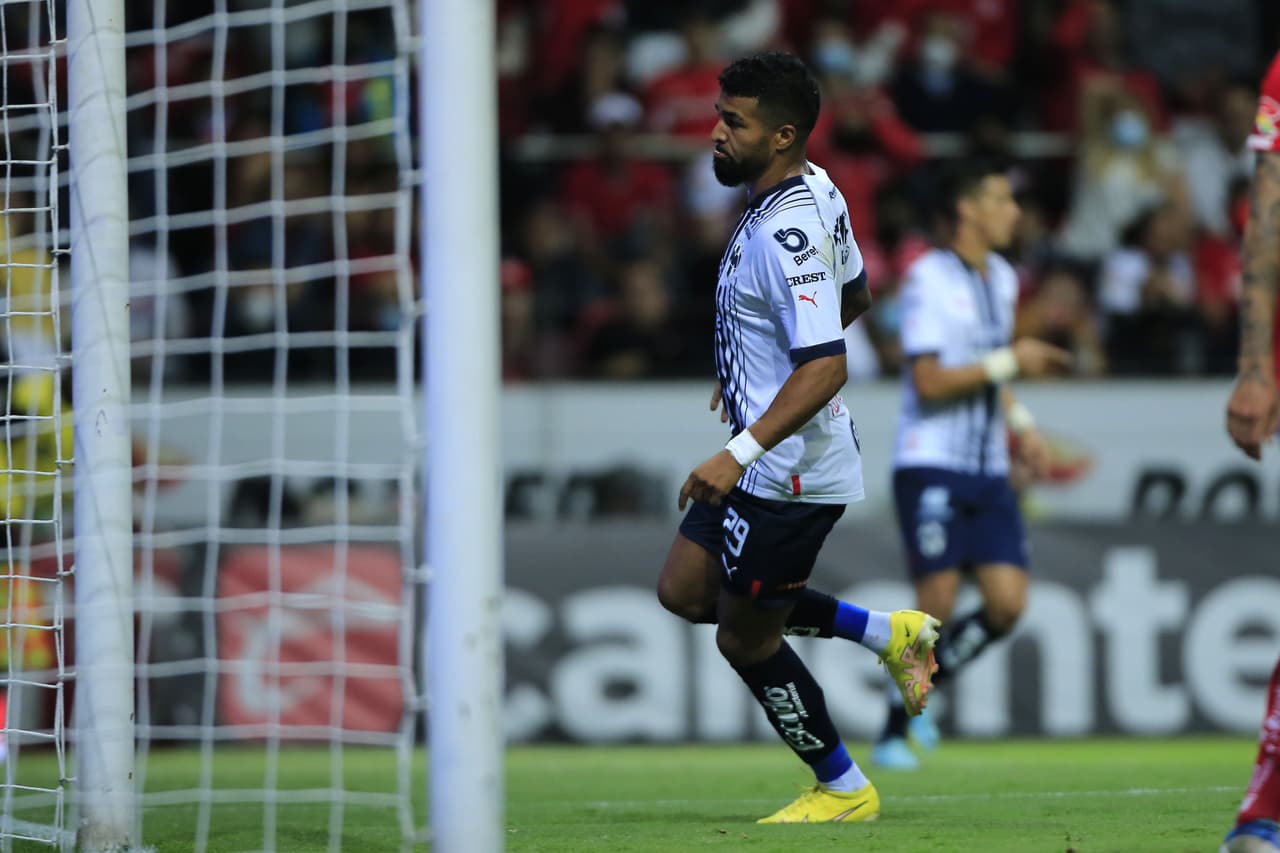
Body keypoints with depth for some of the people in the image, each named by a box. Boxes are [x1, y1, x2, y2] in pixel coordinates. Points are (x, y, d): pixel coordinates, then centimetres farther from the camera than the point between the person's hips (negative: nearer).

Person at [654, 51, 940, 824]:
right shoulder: (817, 191, 4)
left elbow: (825, 368, -33)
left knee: (745, 638, 4)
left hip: (789, 473, -10)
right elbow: (854, 294, 20)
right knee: (686, 591, 16)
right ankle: (889, 634, 20)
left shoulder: (786, 234, -27)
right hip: (765, 460, 10)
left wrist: (741, 455, -39)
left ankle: (844, 789, 20)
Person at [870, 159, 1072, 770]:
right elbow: (930, 380, -18)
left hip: (988, 468, 7)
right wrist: (1010, 361, -18)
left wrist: (1018, 424, 14)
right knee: (937, 604, -9)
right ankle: (894, 732, 5)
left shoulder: (1001, 279, 14)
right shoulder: (928, 279, -11)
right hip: (931, 466, -7)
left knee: (1007, 602, -4)